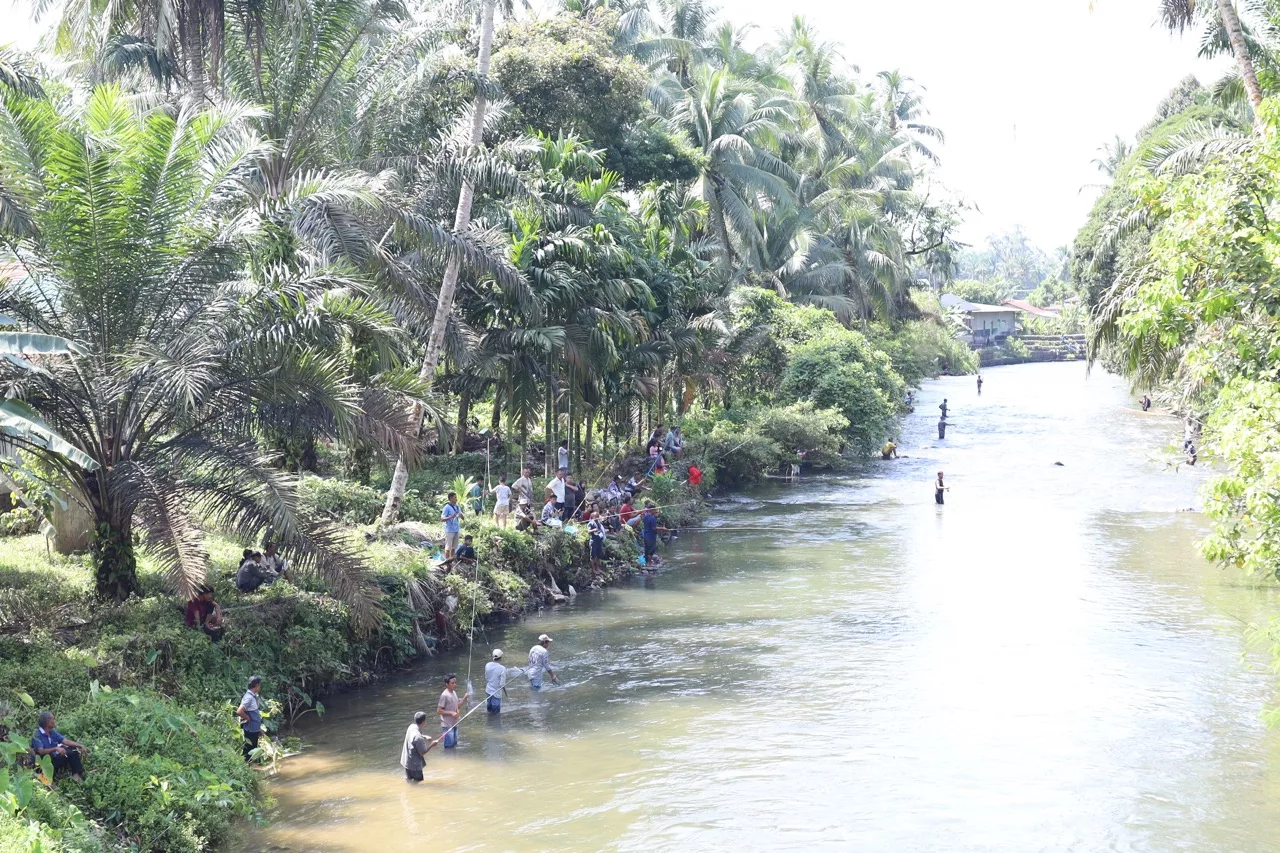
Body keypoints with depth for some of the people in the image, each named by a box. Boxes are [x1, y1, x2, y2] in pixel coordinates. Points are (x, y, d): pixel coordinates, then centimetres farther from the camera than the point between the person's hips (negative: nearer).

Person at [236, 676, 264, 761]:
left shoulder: (254, 696, 9)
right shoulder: (249, 697, -21)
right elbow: (239, 712, -31)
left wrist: (259, 729, 19)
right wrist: (249, 719, -16)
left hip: (255, 730, 9)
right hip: (250, 731, -9)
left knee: (253, 752, 16)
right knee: (249, 753, -2)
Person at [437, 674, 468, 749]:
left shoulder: (454, 693, 7)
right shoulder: (444, 695, -19)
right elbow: (439, 711, -17)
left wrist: (464, 698, 3)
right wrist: (451, 713, -23)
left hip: (454, 725, 9)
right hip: (447, 726, -9)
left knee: (454, 745, 17)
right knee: (448, 747, -4)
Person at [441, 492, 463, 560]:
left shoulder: (457, 507, 11)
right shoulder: (447, 507, -9)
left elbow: (462, 518, 17)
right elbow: (442, 519, -13)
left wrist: (461, 515, -7)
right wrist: (451, 517, -27)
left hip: (456, 530, 7)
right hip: (449, 530, -7)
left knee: (453, 547, 12)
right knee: (448, 547, -2)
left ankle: (452, 559, 20)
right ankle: (447, 560, 3)